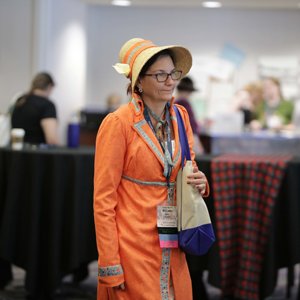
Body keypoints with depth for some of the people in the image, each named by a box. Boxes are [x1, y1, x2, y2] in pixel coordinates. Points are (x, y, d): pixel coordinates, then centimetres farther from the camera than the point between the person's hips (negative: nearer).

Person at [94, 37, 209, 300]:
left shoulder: (180, 115, 6)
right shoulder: (118, 123, -12)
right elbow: (103, 199, -11)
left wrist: (199, 181, -3)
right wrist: (110, 266, -14)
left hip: (171, 246, 6)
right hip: (133, 246, -6)